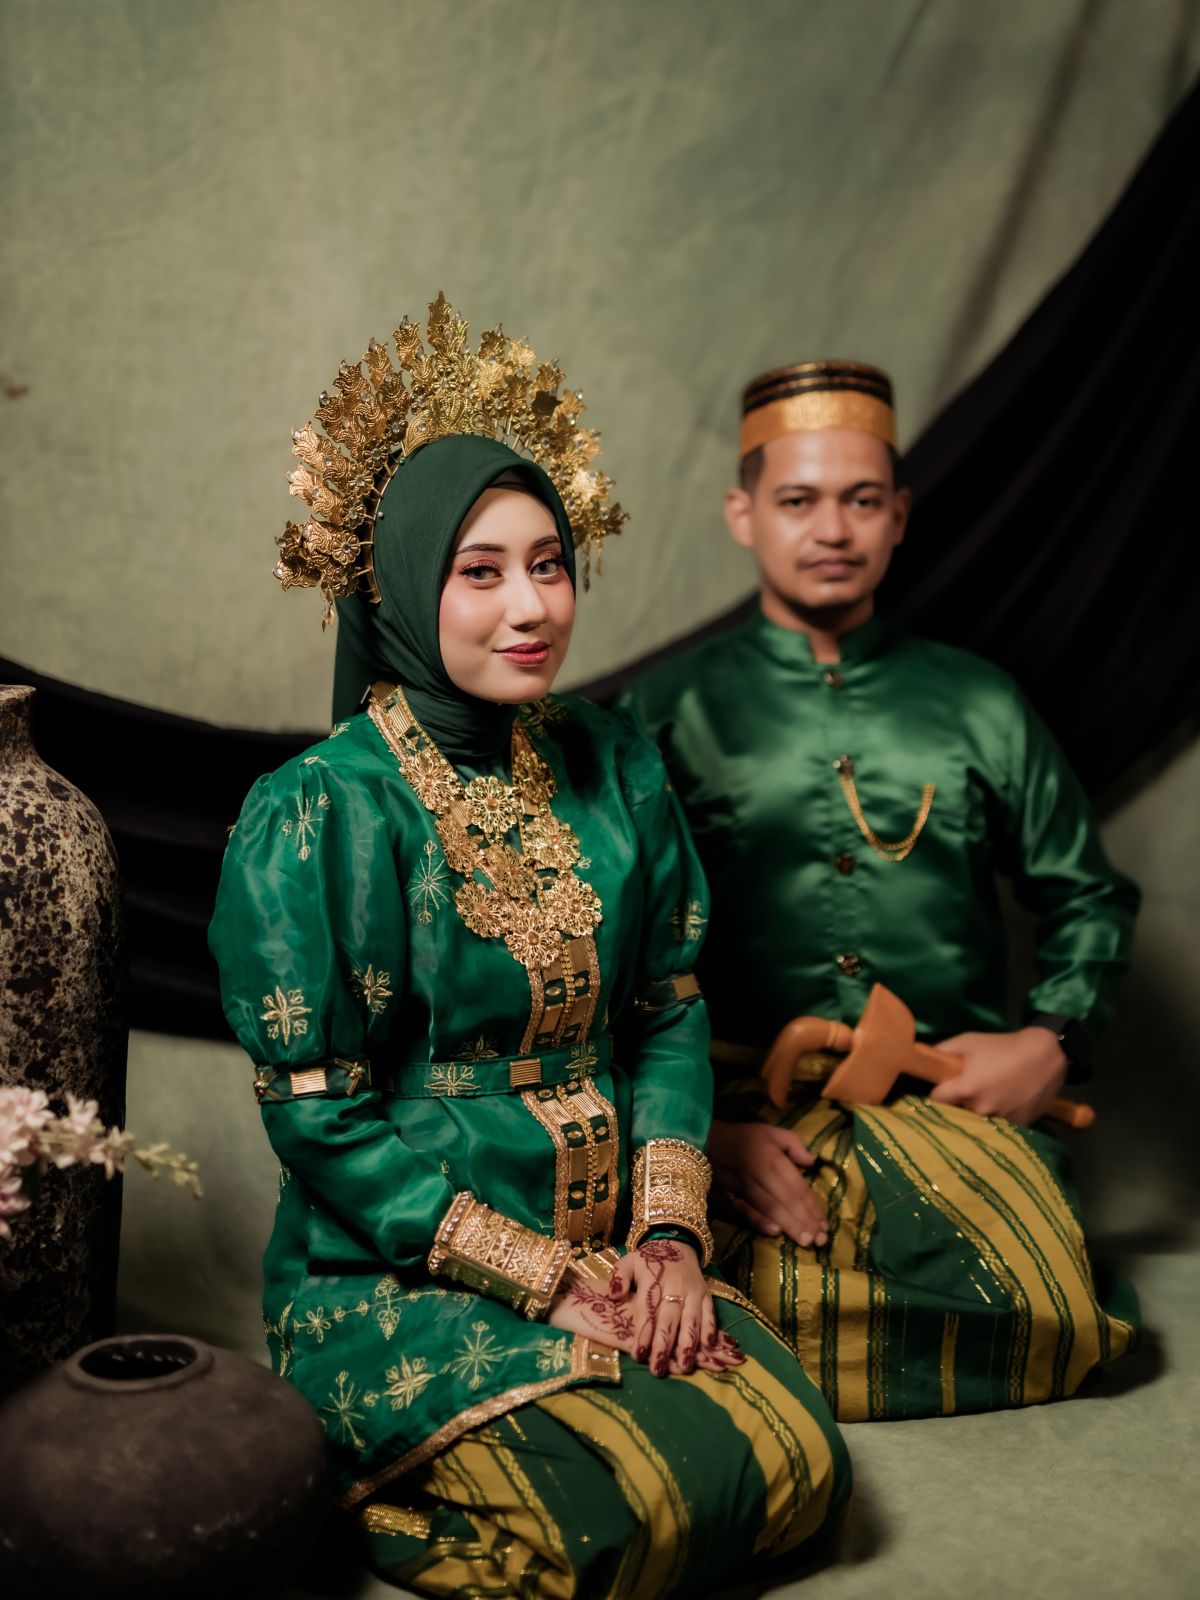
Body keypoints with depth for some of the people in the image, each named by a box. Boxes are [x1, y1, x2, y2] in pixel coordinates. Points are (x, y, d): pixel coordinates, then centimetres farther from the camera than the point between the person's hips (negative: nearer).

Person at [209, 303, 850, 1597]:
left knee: (800, 1470, -12)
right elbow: (317, 1115, -13)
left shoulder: (611, 765, 4)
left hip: (611, 1253, 6)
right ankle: (363, 1485, 5)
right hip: (392, 1280, -5)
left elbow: (669, 1010, 8)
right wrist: (544, 1282, -15)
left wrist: (669, 1234, -6)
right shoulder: (314, 814, -13)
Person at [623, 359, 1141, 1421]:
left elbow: (1089, 898, 23)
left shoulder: (980, 707, 16)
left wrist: (1052, 1042, 3)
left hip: (951, 1096, 3)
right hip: (748, 1095, -2)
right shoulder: (671, 712, 9)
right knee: (791, 1326, -31)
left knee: (1057, 1325, -25)